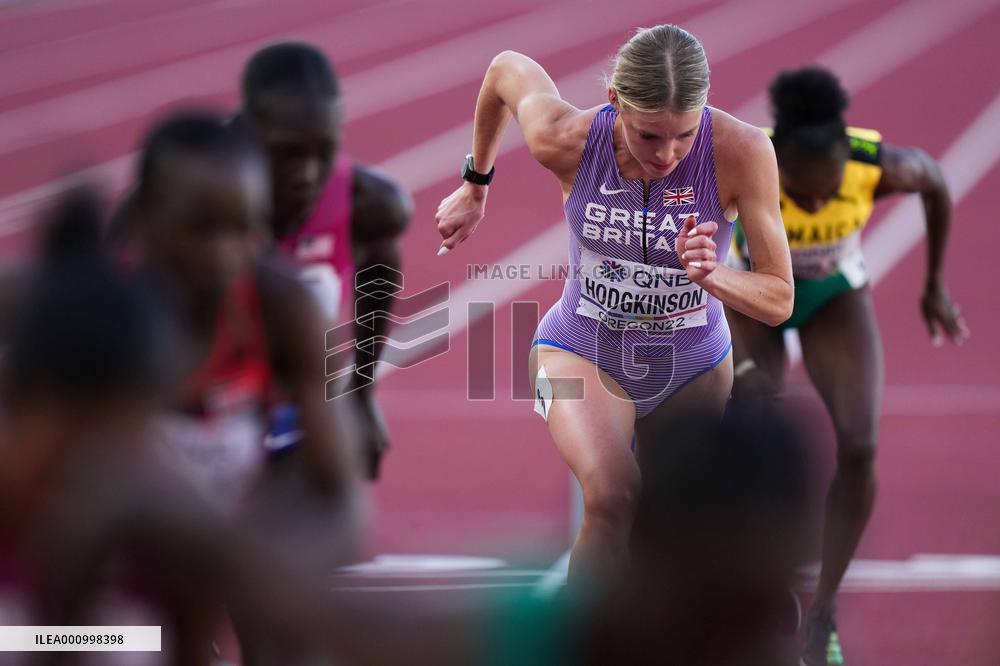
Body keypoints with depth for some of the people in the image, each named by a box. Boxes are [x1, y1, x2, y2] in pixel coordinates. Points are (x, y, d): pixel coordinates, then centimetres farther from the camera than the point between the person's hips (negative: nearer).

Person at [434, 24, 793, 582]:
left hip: (693, 367, 2)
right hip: (581, 354, -2)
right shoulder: (566, 140, -24)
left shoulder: (741, 151, -26)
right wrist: (475, 185, 14)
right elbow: (509, 68, 0)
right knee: (613, 497, -30)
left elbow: (779, 301, -20)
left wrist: (710, 276, -41)